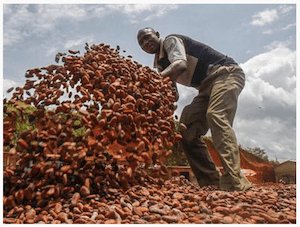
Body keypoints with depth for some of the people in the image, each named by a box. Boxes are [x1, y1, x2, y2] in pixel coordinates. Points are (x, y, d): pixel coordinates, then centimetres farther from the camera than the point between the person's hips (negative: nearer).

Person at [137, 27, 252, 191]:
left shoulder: (171, 40, -6)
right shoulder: (160, 63, 16)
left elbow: (181, 65, -28)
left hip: (226, 73, -8)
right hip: (208, 86, 9)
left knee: (215, 115, -34)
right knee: (187, 131, -2)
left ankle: (234, 182, -41)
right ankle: (211, 181, -1)